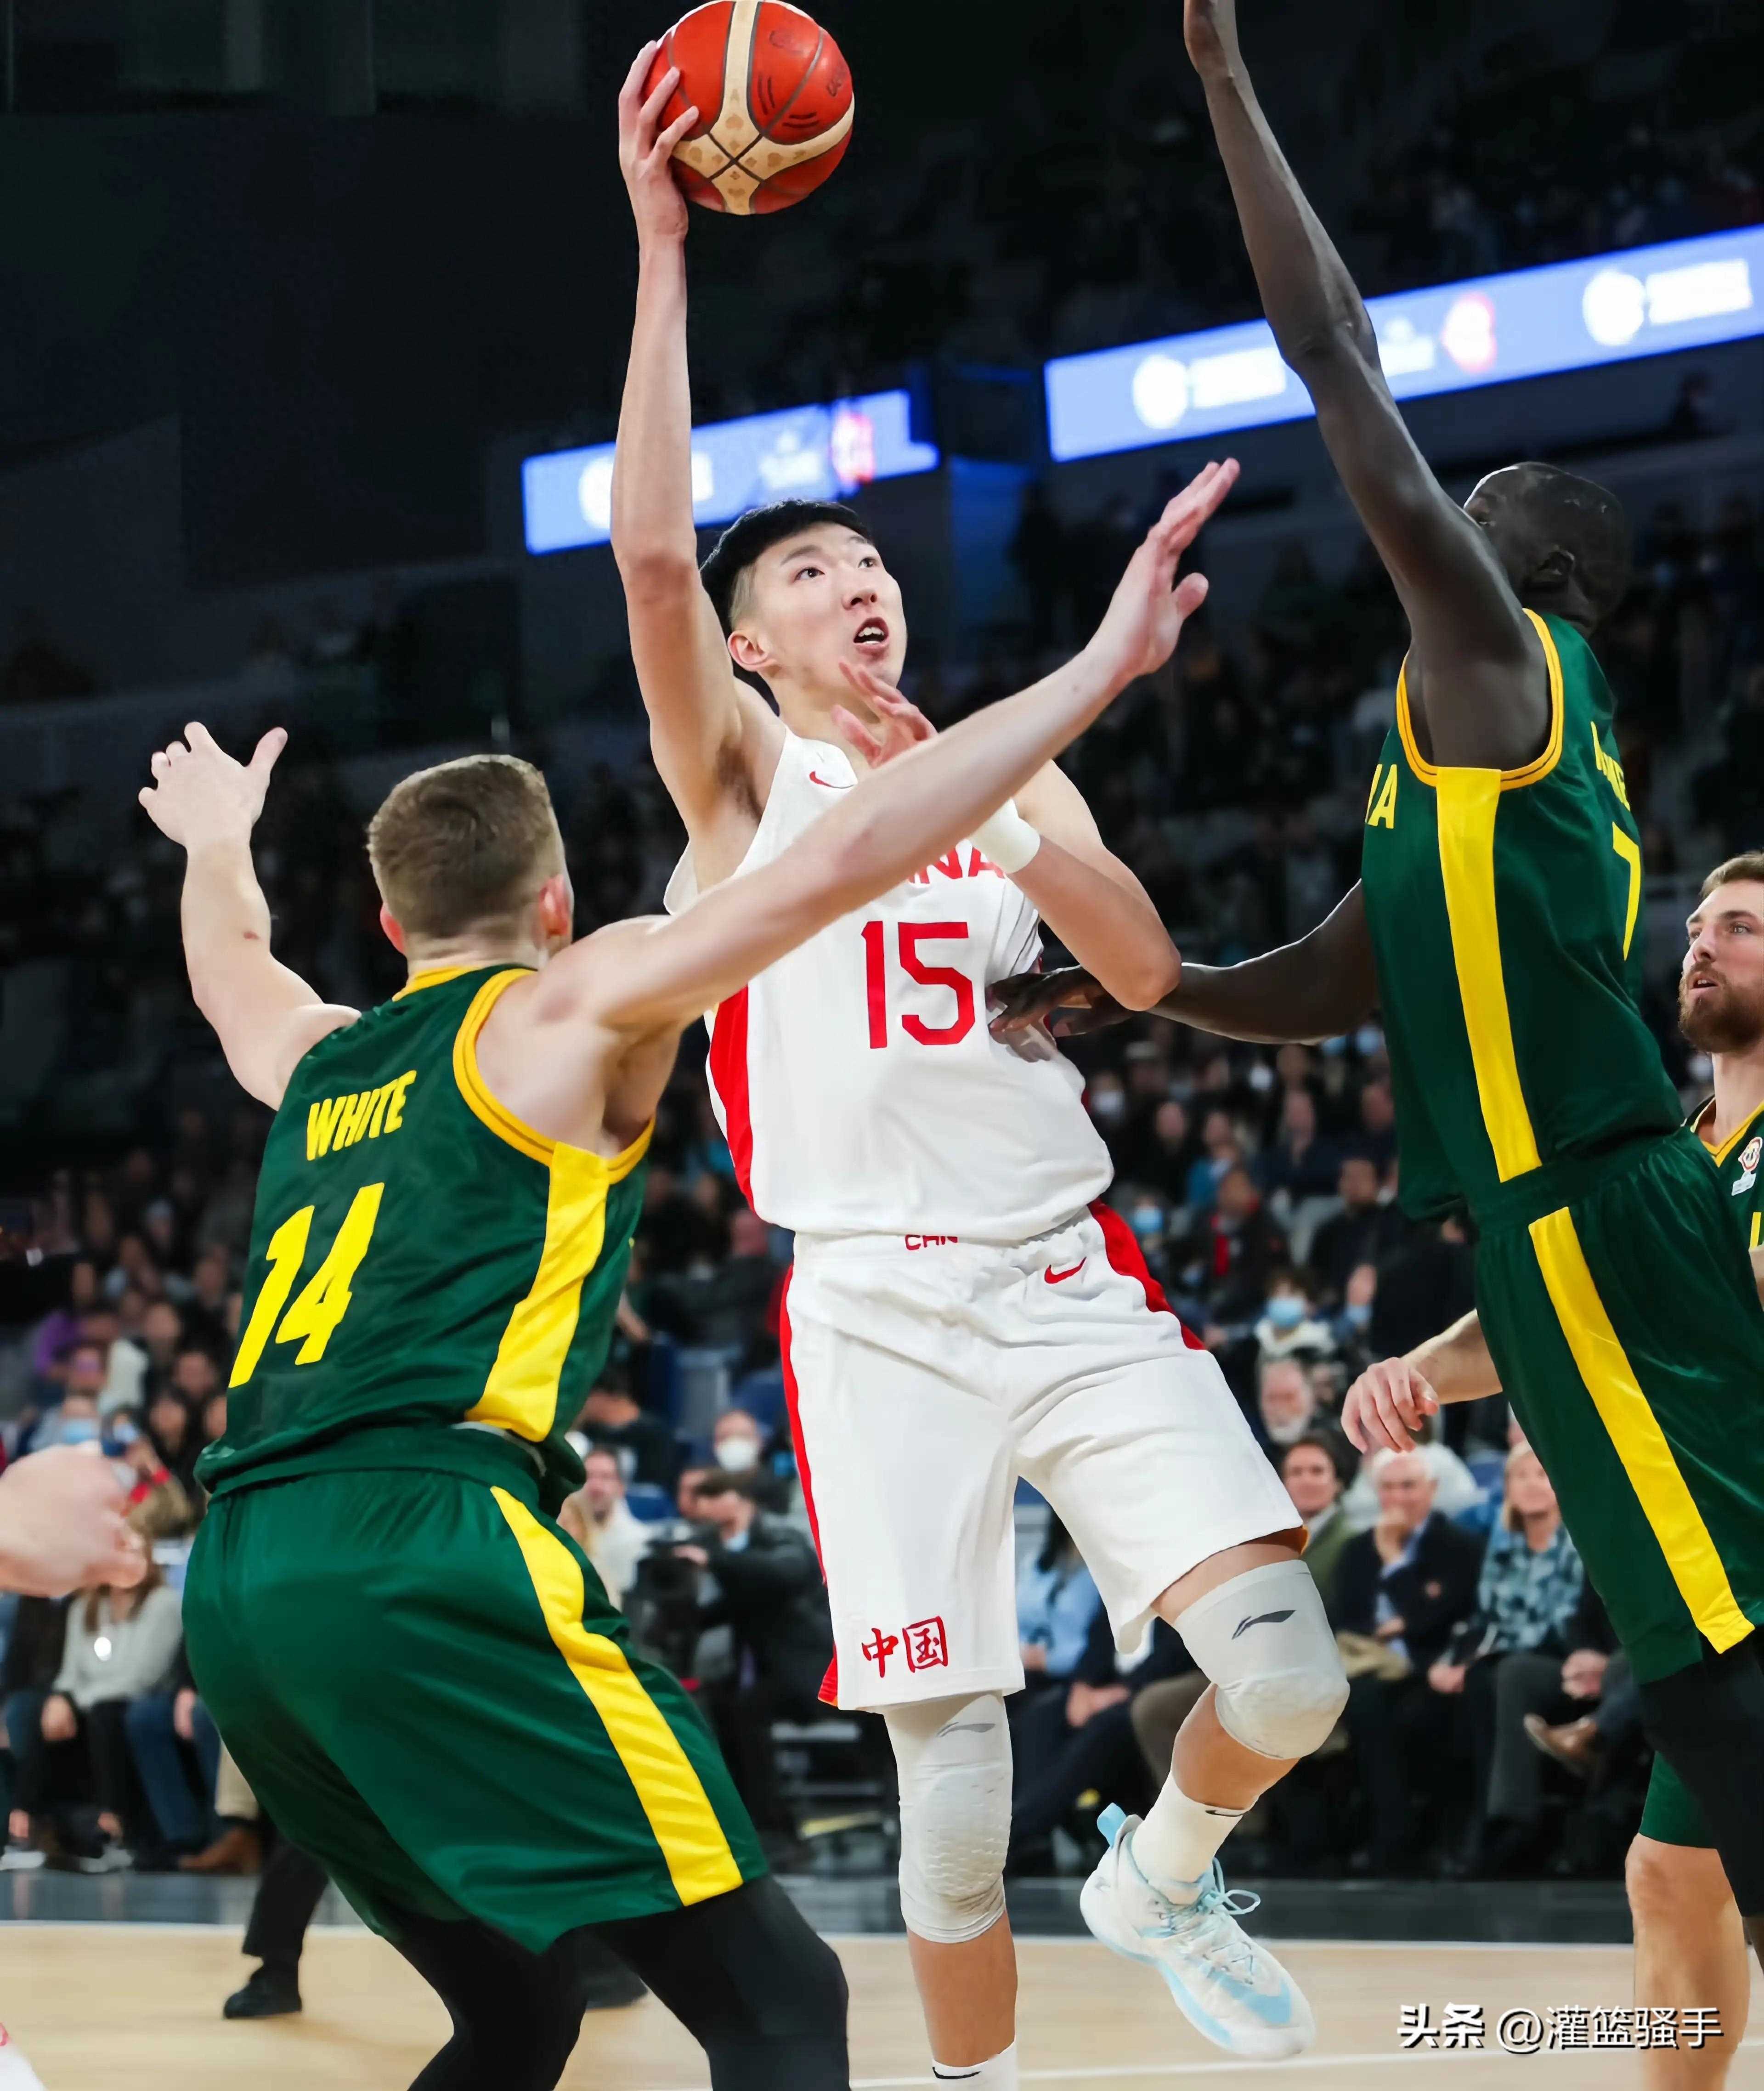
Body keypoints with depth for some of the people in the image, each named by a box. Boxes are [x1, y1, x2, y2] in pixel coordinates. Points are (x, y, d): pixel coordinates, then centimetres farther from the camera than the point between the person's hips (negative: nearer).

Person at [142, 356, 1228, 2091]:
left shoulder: (320, 1064, 27)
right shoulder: (576, 1006, 8)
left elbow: (227, 972, 52)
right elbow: (845, 857, -3)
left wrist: (218, 842, 73)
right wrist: (1099, 665, -2)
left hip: (238, 1580, 8)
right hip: (424, 1549, -8)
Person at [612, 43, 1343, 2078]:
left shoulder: (1006, 769, 18)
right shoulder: (742, 767, 7)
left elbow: (1147, 971, 1)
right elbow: (650, 549, -12)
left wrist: (988, 808, -12)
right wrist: (660, 252, -16)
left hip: (1074, 1279, 3)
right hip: (880, 1311, -3)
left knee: (1286, 1671, -11)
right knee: (950, 1774, -5)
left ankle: (1161, 1881, 19)